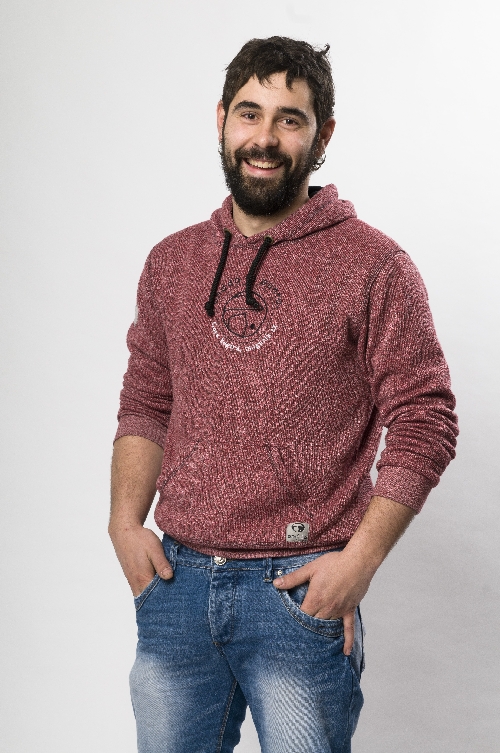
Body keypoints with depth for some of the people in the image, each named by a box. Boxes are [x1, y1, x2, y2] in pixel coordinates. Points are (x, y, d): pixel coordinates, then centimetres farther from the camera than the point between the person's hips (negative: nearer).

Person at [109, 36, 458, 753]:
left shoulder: (373, 265, -5)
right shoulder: (172, 261, 9)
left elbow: (423, 424, -7)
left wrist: (359, 560, -14)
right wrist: (126, 520, 2)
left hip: (301, 593, -4)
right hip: (175, 581, 4)